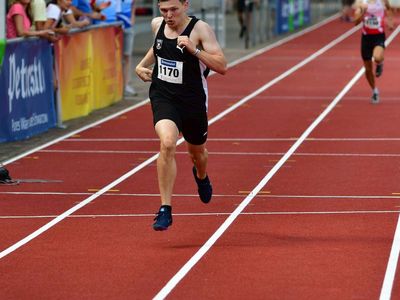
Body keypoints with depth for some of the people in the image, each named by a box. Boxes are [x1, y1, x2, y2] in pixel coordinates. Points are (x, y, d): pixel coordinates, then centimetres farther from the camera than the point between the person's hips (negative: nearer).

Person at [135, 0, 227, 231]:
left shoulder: (200, 29, -16)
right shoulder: (157, 25, 0)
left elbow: (222, 67, -21)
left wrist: (193, 49, -30)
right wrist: (142, 65, 12)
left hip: (193, 100, -1)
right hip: (163, 97, 1)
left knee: (197, 153, 21)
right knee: (167, 143, -27)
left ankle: (201, 177, 61)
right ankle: (165, 210, -23)